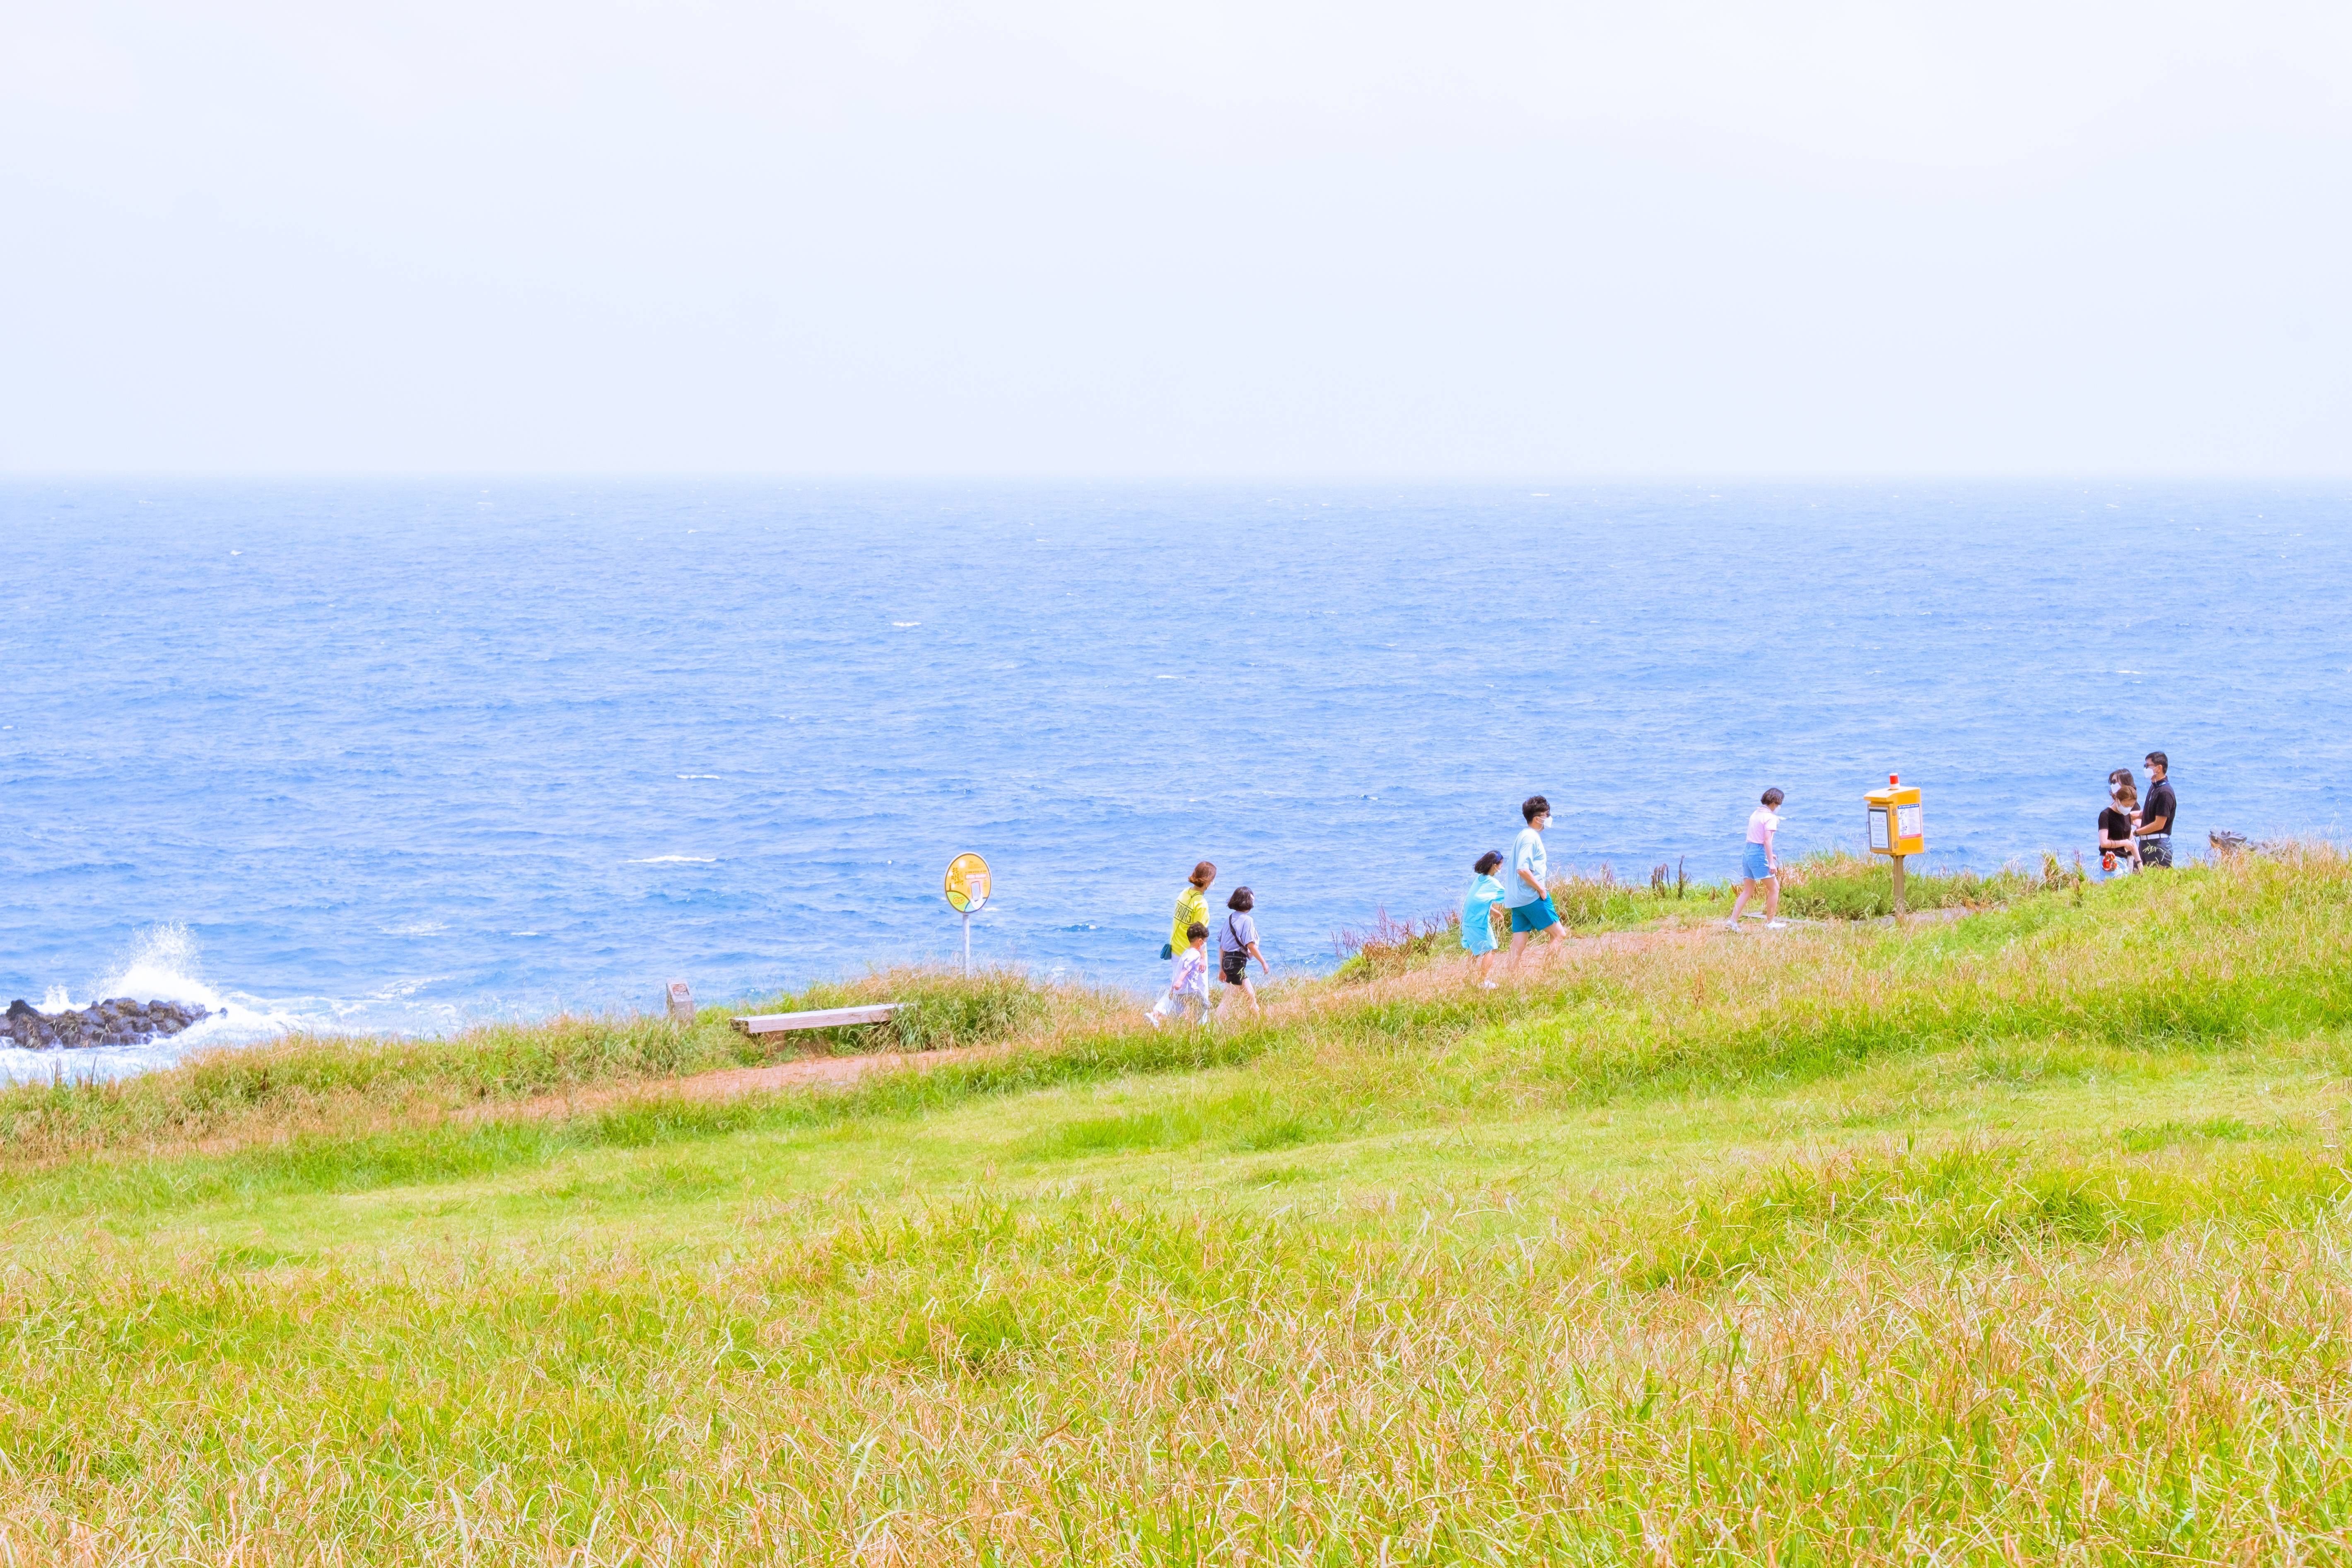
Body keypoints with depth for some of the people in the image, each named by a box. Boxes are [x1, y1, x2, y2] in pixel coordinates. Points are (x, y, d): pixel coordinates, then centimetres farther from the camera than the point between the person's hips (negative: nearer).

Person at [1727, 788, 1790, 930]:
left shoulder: (1755, 814, 15)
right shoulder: (1770, 817, -11)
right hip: (1759, 854, -8)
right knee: (1774, 888, 5)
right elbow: (1767, 840, -19)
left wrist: (1769, 854, 31)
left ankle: (1733, 920, 2)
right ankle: (1770, 922, 10)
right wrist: (1771, 862, -21)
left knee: (1747, 891, 11)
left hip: (1748, 852, 8)